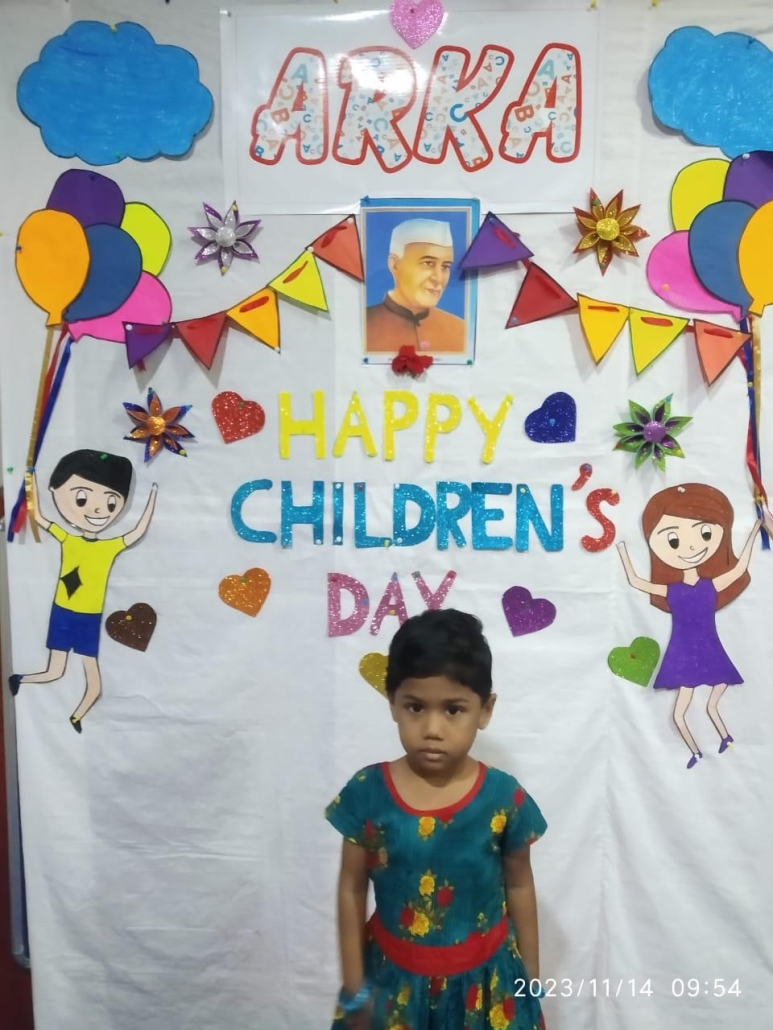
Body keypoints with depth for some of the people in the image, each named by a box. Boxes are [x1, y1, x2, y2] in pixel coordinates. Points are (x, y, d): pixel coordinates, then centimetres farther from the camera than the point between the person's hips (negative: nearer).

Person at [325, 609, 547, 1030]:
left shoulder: (504, 797, -16)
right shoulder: (367, 793, -16)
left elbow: (519, 887, -2)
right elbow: (352, 890, -5)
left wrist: (531, 979, 7)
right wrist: (354, 989, 0)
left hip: (485, 979, 0)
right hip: (394, 979, 0)